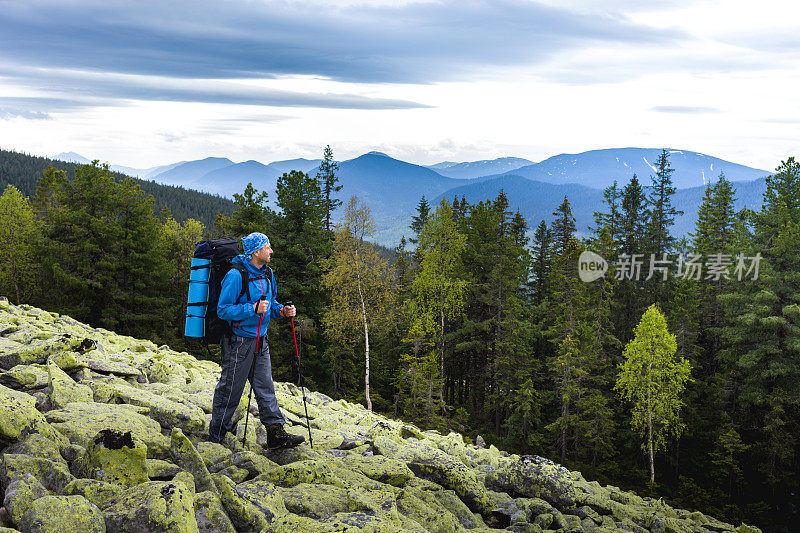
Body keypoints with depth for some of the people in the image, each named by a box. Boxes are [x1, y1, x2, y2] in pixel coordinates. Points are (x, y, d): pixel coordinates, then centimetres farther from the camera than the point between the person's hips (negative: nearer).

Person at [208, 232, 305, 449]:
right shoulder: (236, 276, -18)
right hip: (238, 341, -8)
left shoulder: (266, 274, 9)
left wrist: (282, 310, 1)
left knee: (265, 388, 7)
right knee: (230, 391, 3)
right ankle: (215, 438, 17)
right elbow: (223, 310, -19)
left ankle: (276, 433, 9)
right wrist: (253, 309, -26)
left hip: (260, 341, 8)